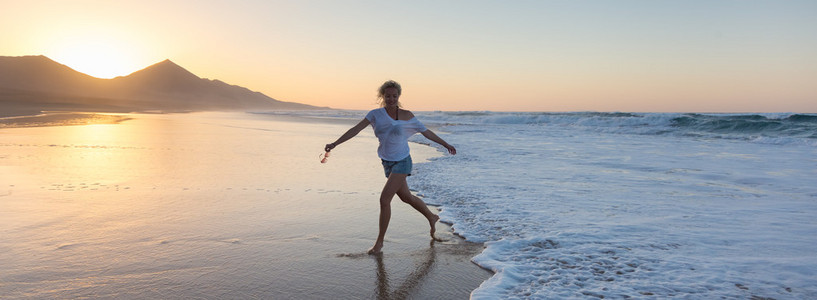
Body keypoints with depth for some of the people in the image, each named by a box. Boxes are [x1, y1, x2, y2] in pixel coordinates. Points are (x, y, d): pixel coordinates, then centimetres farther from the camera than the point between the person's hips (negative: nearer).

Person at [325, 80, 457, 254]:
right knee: (406, 197, 19)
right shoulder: (376, 114, -3)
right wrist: (335, 144, -22)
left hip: (402, 162, -4)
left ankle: (379, 241, 0)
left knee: (384, 199, -14)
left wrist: (446, 145, 8)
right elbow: (356, 129, -11)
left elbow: (426, 132, 3)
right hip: (387, 163, 4)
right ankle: (432, 218, 45)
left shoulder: (406, 116, -8)